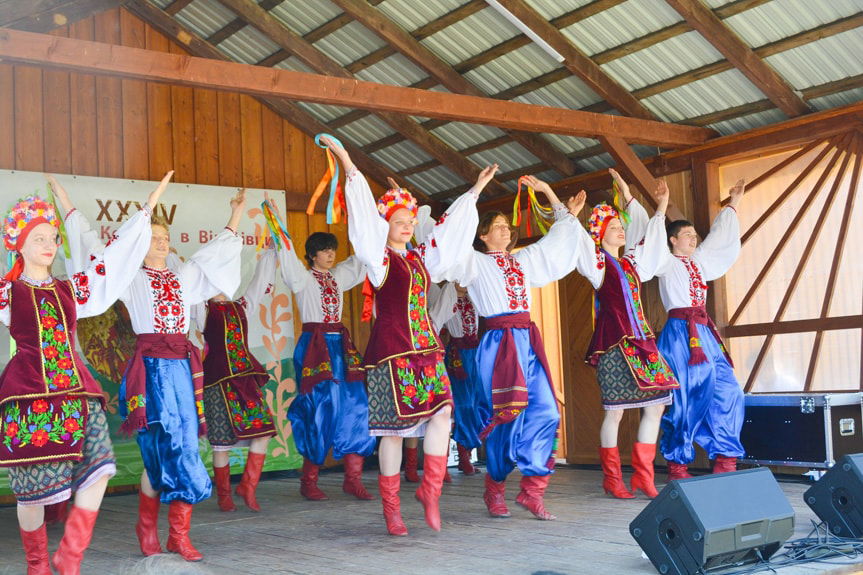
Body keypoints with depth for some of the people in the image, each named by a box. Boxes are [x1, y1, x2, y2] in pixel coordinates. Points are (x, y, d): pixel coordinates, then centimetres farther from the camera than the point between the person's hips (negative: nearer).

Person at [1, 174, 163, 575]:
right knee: (32, 486, -2)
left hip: (75, 391, 4)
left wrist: (146, 210, 19)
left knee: (98, 469, -11)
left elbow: (114, 259, 18)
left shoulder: (70, 290, 16)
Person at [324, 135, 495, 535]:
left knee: (441, 411, -7)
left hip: (425, 346, 6)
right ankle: (390, 506, 7)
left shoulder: (420, 257, 15)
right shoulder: (379, 257, -1)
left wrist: (476, 190, 32)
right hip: (391, 348, -6)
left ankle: (430, 489, 6)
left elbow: (451, 227, 25)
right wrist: (346, 162, -16)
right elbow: (365, 214, -9)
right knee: (393, 427, -2)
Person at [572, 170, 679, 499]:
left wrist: (661, 207, 33)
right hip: (614, 342, -7)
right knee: (615, 410, -5)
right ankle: (612, 479, 5)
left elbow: (647, 235, 31)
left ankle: (643, 475, 8)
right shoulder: (597, 263, 1)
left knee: (655, 405, 2)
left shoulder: (631, 262, 19)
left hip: (640, 341, 7)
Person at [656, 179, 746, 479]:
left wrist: (733, 204, 41)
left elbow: (720, 237, 35)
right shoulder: (666, 263, 2)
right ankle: (677, 466, 1)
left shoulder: (699, 262, 22)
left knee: (727, 392, 0)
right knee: (682, 399, -7)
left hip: (704, 333, 8)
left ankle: (725, 461, 4)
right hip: (680, 333, -8)